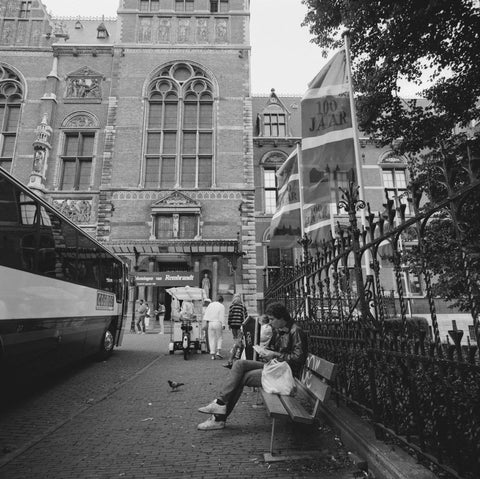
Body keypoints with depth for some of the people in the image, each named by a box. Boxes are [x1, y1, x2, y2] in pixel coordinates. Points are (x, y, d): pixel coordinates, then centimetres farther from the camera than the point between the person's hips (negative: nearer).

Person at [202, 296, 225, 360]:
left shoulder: (210, 304, 11)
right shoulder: (221, 306, -3)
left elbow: (206, 313, 9)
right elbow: (222, 316, -8)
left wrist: (206, 321, 10)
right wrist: (223, 324, -7)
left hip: (210, 323, 4)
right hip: (218, 323, -3)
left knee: (211, 338, 8)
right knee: (219, 338, 10)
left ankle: (213, 354, 6)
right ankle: (218, 352, -3)